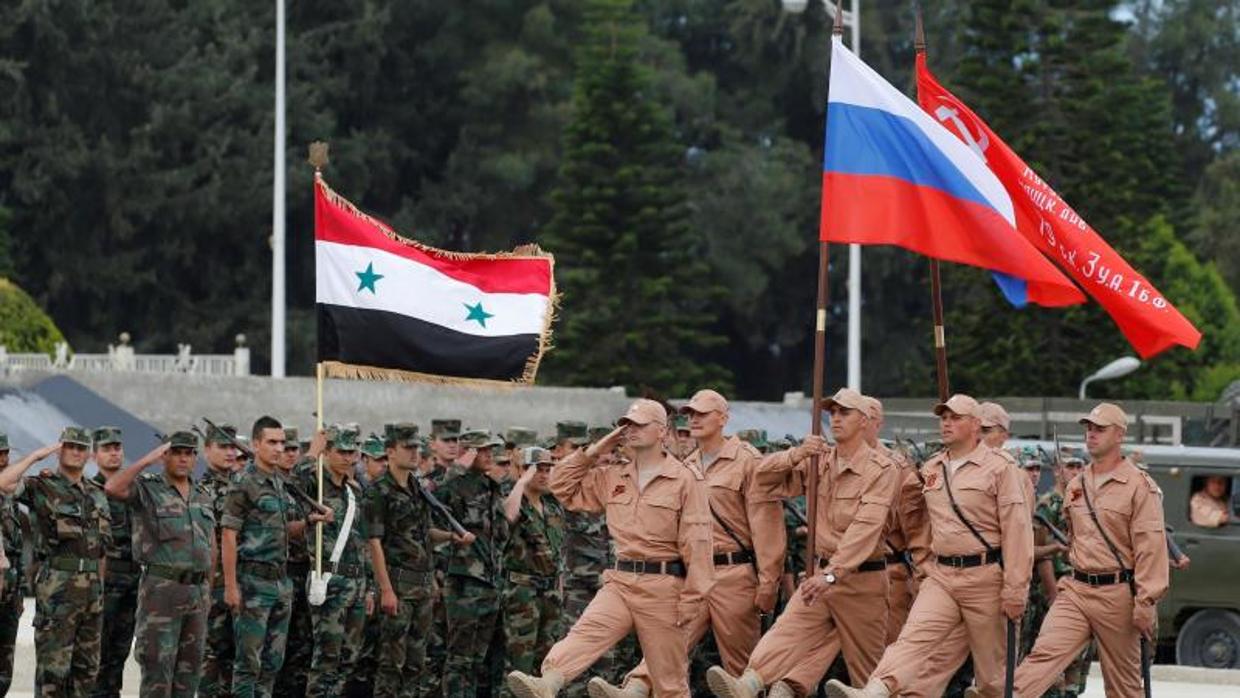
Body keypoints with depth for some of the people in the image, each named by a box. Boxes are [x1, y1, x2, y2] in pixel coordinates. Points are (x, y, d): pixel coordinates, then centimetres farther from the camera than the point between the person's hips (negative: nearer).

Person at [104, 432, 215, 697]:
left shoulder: (202, 498, 15)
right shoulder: (147, 489, -3)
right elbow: (112, 488, -24)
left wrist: (208, 591, 15)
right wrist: (147, 460, -23)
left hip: (197, 592, 6)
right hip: (161, 590, -6)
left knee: (188, 671, 8)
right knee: (158, 672, -7)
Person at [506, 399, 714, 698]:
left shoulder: (684, 480, -4)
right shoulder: (613, 479, 14)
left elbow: (696, 542, -8)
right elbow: (562, 486, 20)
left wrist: (691, 598, -12)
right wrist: (593, 452, 8)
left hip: (662, 586, -4)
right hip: (620, 582, 4)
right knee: (584, 634, -23)